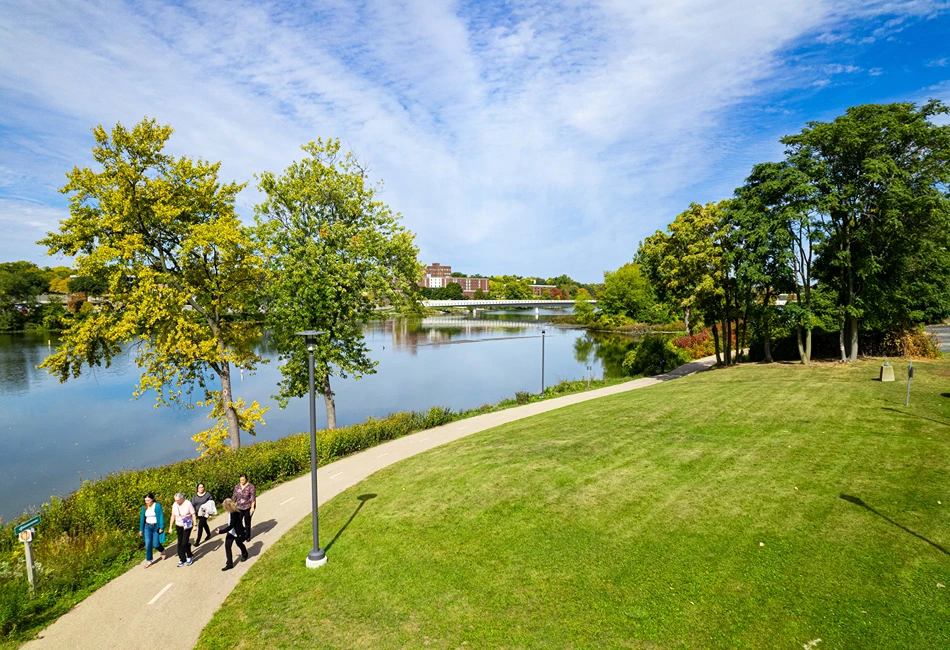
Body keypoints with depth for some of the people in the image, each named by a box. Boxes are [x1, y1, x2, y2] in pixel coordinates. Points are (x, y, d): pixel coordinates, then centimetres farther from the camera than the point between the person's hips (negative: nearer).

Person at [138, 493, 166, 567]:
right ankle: (149, 561, 13)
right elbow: (142, 518, 9)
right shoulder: (144, 507, 0)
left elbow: (161, 517, -13)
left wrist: (161, 528, -16)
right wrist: (141, 530, 10)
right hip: (147, 527, 4)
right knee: (148, 544, -1)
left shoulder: (157, 506, -14)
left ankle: (162, 551, 33)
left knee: (155, 544, 0)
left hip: (156, 527, -4)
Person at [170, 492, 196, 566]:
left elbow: (193, 514, -10)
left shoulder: (188, 503, -16)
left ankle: (189, 557, 16)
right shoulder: (174, 505, -5)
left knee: (185, 543, -7)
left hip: (187, 526, -4)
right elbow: (173, 516, 6)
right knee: (180, 543, 5)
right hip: (178, 526, 4)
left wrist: (194, 525, -11)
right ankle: (182, 559, 19)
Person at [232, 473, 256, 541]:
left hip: (248, 507, -4)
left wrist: (252, 507, -18)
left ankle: (247, 536, 25)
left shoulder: (250, 486, -11)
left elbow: (253, 497, -13)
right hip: (239, 507, 4)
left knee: (247, 522, 6)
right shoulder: (237, 487, 3)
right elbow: (234, 497, 10)